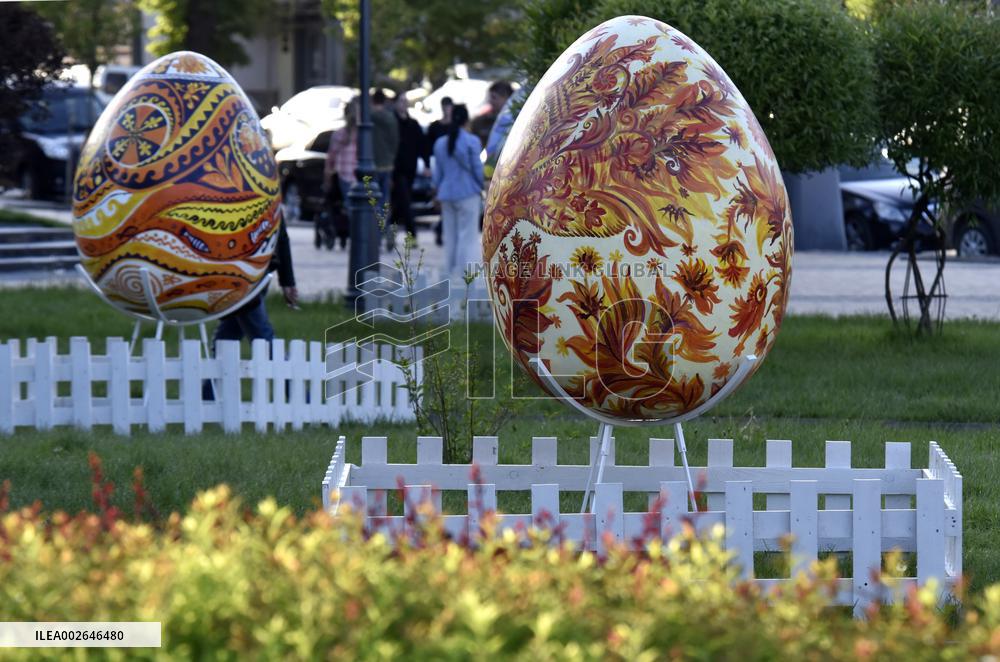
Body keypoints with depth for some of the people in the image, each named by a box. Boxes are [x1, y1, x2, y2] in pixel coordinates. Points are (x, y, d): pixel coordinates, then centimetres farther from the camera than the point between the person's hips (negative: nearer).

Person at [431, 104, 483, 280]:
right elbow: (477, 168, -7)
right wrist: (483, 188, 7)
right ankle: (465, 271, -6)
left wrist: (438, 191, 22)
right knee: (467, 234, -2)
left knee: (450, 235, 11)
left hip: (446, 193, 5)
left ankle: (451, 272, 13)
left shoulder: (440, 143, 8)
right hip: (468, 193, -5)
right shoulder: (471, 141, -10)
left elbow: (437, 173, 13)